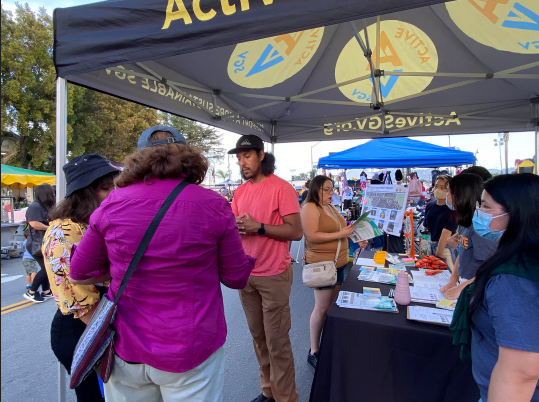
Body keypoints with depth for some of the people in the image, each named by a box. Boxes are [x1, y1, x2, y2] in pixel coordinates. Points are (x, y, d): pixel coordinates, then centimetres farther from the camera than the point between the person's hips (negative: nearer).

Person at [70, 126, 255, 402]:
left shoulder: (112, 204, -8)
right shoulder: (214, 206, -15)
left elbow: (79, 275, 5)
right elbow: (236, 278, -4)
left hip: (126, 348, 3)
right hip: (191, 352, -2)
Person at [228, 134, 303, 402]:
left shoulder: (281, 188, -12)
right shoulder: (240, 192, 8)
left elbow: (296, 232, -15)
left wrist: (258, 227, -22)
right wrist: (235, 226, -12)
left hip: (274, 276, -6)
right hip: (246, 275, 6)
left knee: (276, 341, 4)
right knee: (258, 336, 17)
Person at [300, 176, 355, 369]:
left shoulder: (331, 207, 15)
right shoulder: (310, 208, -13)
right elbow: (312, 236, -23)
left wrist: (350, 231, 7)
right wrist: (340, 234, -21)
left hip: (339, 263, 9)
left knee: (333, 305, 15)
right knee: (322, 308, -2)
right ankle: (314, 352, 12)